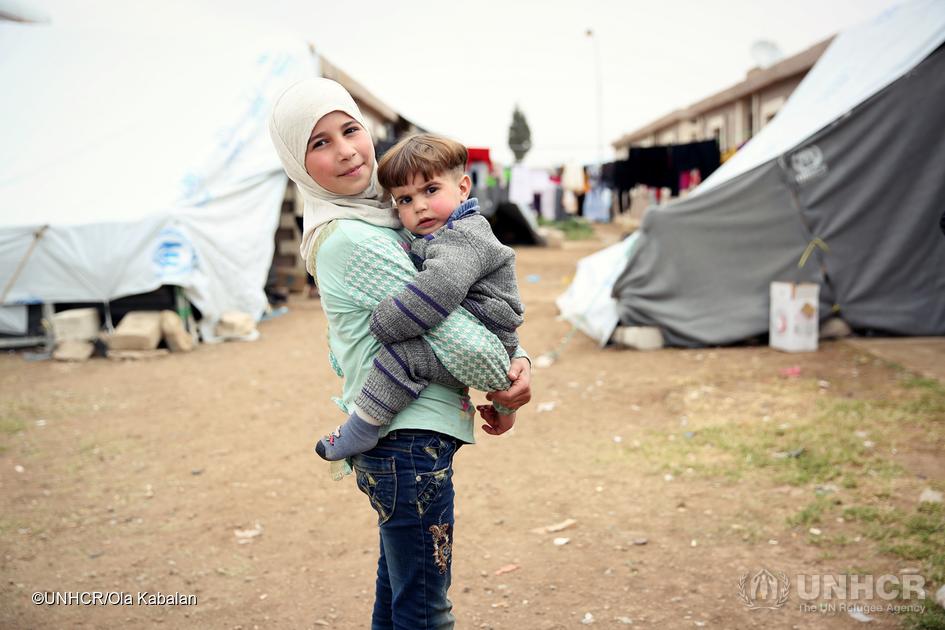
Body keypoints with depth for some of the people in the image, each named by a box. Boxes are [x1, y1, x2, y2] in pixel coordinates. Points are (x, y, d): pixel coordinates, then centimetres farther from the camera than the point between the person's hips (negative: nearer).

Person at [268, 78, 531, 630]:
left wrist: (520, 358, -3)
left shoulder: (390, 217, 11)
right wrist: (504, 378, -2)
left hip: (396, 443, 10)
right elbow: (448, 327, -20)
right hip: (411, 441, -10)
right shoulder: (350, 239, -18)